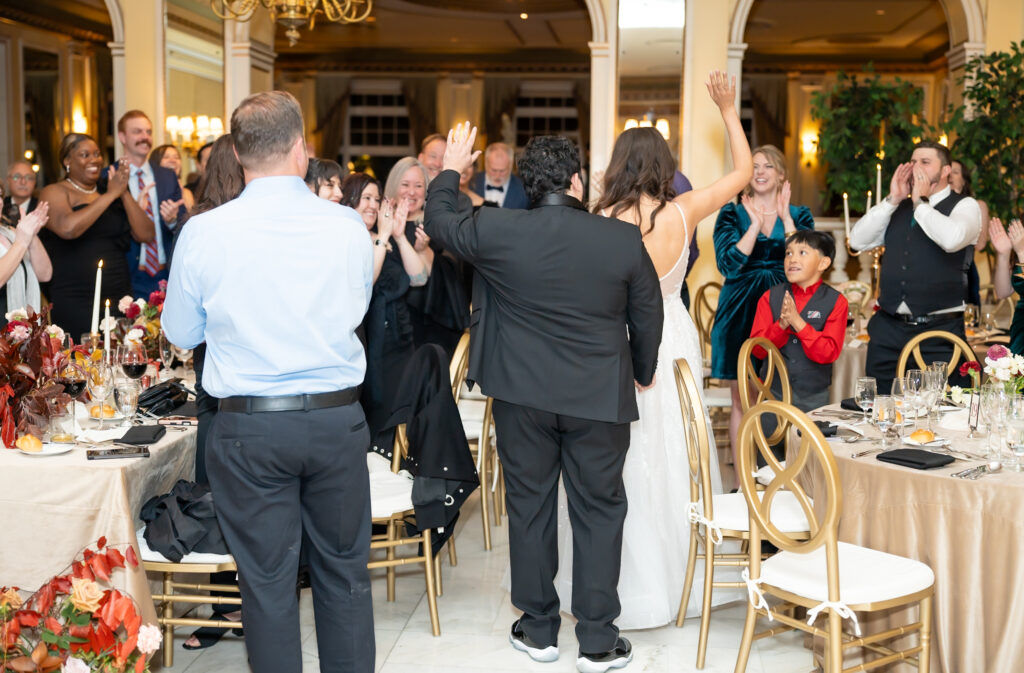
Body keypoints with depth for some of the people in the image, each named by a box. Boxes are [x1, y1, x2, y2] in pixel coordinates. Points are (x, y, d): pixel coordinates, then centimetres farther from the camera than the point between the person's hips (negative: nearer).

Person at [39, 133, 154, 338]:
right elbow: (68, 228, -21)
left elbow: (146, 235, 5)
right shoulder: (54, 192, 1)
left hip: (120, 299, 4)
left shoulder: (109, 189, 14)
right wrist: (110, 194, -14)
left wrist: (124, 193, -5)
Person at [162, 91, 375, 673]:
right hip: (337, 418, 1)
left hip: (249, 428, -1)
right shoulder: (348, 226, -6)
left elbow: (182, 332, 4)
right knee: (344, 572, 16)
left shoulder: (204, 233, -9)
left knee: (268, 581, 10)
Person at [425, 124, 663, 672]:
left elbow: (439, 222, 8)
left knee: (530, 508, 13)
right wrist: (642, 372, 21)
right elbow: (648, 316, 3)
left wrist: (451, 168, 26)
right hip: (599, 398, 0)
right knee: (598, 512, 9)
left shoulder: (497, 231, -11)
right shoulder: (624, 239, -9)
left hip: (522, 395, 1)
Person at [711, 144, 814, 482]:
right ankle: (742, 479, 9)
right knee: (742, 399, 1)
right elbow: (729, 264, -10)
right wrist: (756, 222, -8)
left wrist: (785, 218, -6)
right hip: (741, 313, -1)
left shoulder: (799, 215, 8)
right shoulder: (732, 214, 4)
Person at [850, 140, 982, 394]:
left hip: (938, 330, -5)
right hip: (888, 327, 5)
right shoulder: (898, 208, 16)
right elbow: (857, 241, 5)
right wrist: (892, 200, 0)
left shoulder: (965, 206, 0)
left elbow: (952, 239, -23)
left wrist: (920, 202, -9)